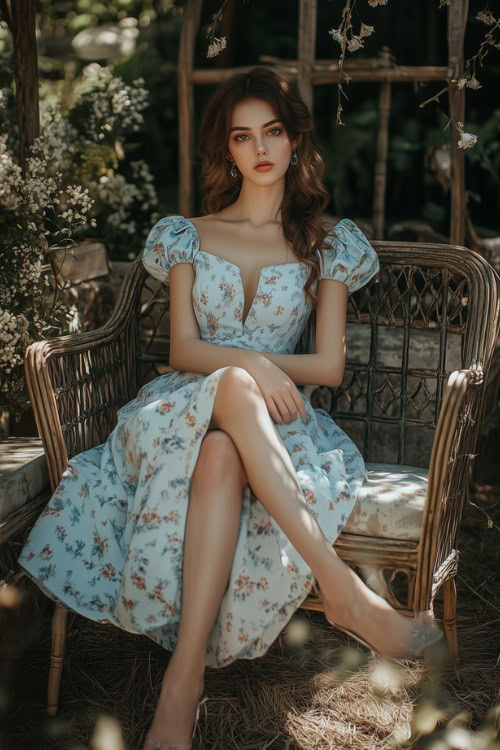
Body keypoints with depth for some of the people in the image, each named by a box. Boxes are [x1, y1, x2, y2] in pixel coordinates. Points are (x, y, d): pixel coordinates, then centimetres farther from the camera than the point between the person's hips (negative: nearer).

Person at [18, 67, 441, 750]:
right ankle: (344, 590, -41)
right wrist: (249, 366, -20)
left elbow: (330, 366, 4)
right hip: (180, 411, 1)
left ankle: (184, 680, -44)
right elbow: (183, 349, 3)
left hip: (276, 421, 0)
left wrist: (232, 360, -7)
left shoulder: (326, 245, 13)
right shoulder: (188, 236, 15)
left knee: (220, 456, -40)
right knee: (231, 392, -39)